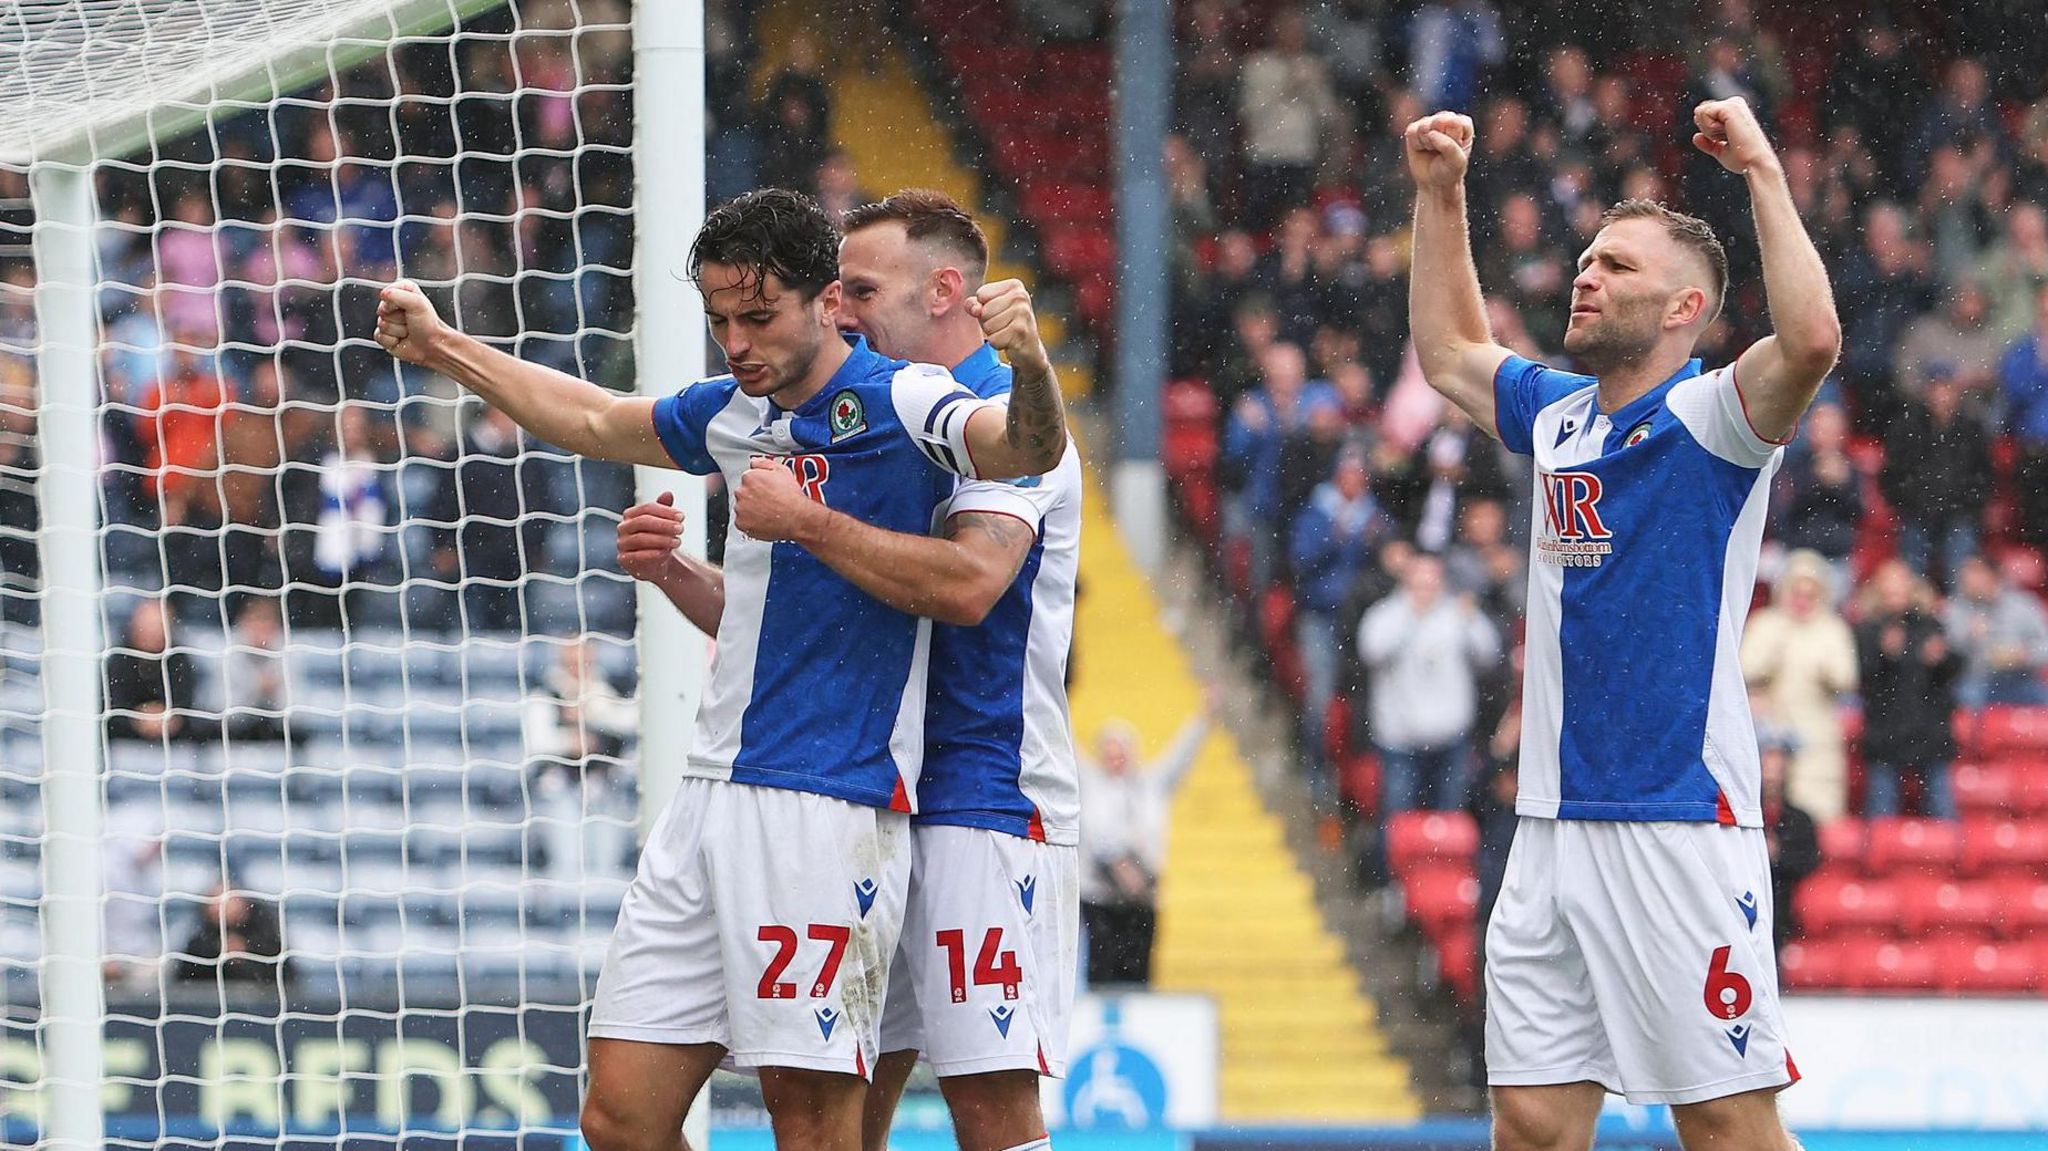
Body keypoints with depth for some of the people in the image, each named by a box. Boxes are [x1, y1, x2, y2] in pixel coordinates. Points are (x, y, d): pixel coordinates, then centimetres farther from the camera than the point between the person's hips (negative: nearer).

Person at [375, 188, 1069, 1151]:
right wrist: (439, 347, 37)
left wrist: (1030, 366, -48)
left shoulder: (898, 404, -8)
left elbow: (1028, 449, -27)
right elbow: (596, 422, 34)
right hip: (712, 800, 8)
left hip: (828, 809, -8)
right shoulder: (736, 415, 15)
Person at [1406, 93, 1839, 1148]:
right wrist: (1439, 195, 28)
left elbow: (1811, 338, -26)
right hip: (1553, 826, 7)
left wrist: (1761, 171, -20)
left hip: (1680, 824, -7)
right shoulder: (1558, 418, 16)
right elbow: (1449, 352, 35)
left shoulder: (1708, 416, -5)